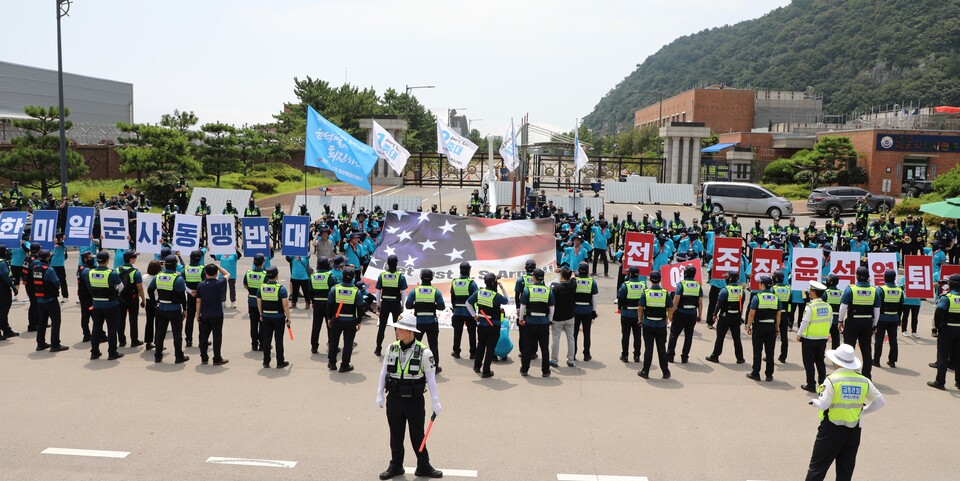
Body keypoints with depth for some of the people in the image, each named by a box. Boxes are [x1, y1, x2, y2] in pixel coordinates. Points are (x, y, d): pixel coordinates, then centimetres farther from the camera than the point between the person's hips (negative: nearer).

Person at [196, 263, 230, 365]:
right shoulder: (219, 283, -10)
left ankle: (204, 358, 18)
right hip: (217, 315, -3)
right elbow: (227, 274, 9)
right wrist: (218, 266, 5)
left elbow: (198, 301, 0)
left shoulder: (201, 285, -3)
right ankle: (217, 359, 8)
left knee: (203, 337, 12)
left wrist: (198, 315, 8)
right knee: (217, 337, 4)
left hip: (204, 315, 3)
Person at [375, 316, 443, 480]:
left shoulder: (424, 352, -14)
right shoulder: (392, 348, -3)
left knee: (417, 435, 10)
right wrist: (379, 395, 8)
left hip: (415, 400, -3)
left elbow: (431, 378, -9)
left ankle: (424, 467, 25)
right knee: (396, 435, 15)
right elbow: (384, 372, 6)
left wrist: (436, 402, -8)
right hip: (394, 399, 3)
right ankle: (396, 466, 30)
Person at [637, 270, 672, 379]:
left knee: (648, 348, 6)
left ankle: (645, 372, 10)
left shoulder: (646, 292, -7)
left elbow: (640, 308, -4)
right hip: (661, 325, 1)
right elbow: (671, 309, 0)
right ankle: (665, 372, 16)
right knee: (661, 349, 10)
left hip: (648, 325, -1)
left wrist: (640, 318, 13)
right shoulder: (666, 293, -6)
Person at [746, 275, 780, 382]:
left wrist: (748, 326, -2)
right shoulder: (776, 298, 2)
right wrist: (777, 327, 14)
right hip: (771, 327, 3)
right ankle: (769, 375, 13)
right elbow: (778, 314, 5)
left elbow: (751, 314, -11)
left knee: (757, 351, 4)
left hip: (759, 327, -3)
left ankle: (755, 374, 8)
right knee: (770, 352, 8)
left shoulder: (757, 297, -10)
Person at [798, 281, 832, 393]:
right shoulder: (828, 307, -1)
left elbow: (805, 322, -14)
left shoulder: (810, 307, -18)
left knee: (809, 362, 5)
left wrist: (799, 334, -2)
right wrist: (824, 332, 18)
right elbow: (830, 322, 6)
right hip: (823, 338, 5)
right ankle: (822, 383, 19)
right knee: (820, 361, 17)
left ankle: (811, 385, 8)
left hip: (809, 338, -5)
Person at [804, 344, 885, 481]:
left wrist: (814, 402, -1)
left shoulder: (832, 379, -16)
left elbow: (823, 404, -21)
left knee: (817, 467, 5)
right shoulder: (864, 381, -2)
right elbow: (880, 402, 5)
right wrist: (863, 411, 14)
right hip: (854, 431, 5)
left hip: (832, 430, -5)